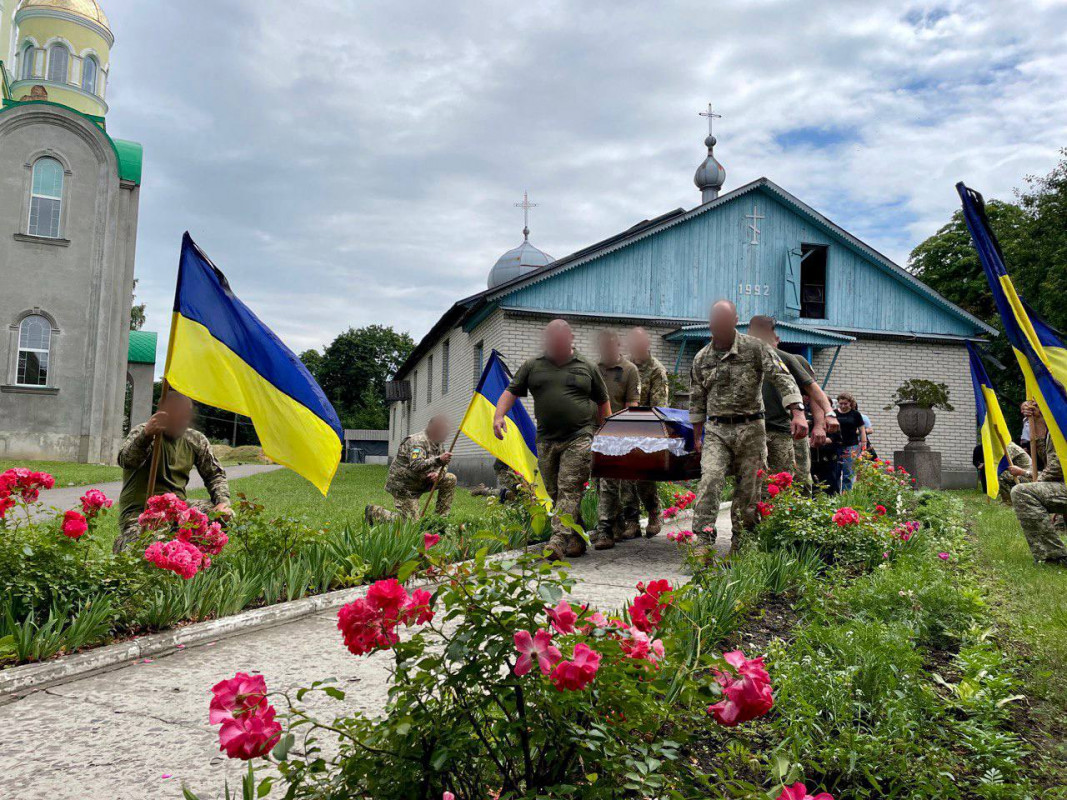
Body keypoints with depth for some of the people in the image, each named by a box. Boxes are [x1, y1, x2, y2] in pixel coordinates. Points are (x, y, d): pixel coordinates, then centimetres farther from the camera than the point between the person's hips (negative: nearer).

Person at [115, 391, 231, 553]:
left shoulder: (197, 440, 7)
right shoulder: (143, 432, -7)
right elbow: (126, 461, -27)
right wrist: (146, 436, -48)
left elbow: (215, 474, 13)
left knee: (225, 515, -16)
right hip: (140, 509, -4)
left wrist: (223, 502, -8)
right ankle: (122, 543, 8)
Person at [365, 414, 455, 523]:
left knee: (450, 479, -4)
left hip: (421, 481, 9)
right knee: (409, 520, -11)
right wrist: (438, 460, -53)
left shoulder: (438, 441, 5)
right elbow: (416, 466, -41)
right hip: (403, 485, -9)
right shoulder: (418, 441, -25)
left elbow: (443, 465, 10)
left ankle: (442, 517, 2)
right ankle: (373, 512, 8)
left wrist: (438, 473, -14)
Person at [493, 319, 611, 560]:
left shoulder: (587, 367, 9)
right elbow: (511, 392, 9)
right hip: (546, 440, 3)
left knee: (570, 490, -14)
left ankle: (558, 541, -22)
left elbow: (603, 403, 14)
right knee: (555, 493, 5)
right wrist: (499, 415, -10)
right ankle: (577, 541, 17)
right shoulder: (532, 366, 12)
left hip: (579, 439, -3)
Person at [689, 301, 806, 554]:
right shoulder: (701, 359, 8)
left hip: (750, 429, -2)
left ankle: (740, 547, 15)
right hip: (716, 430, 2)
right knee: (710, 480, -17)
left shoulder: (755, 348, -3)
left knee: (748, 489, 2)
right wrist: (697, 436, 18)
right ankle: (704, 542, -20)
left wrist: (798, 413, -24)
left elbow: (783, 378, -11)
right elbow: (697, 400, 17)